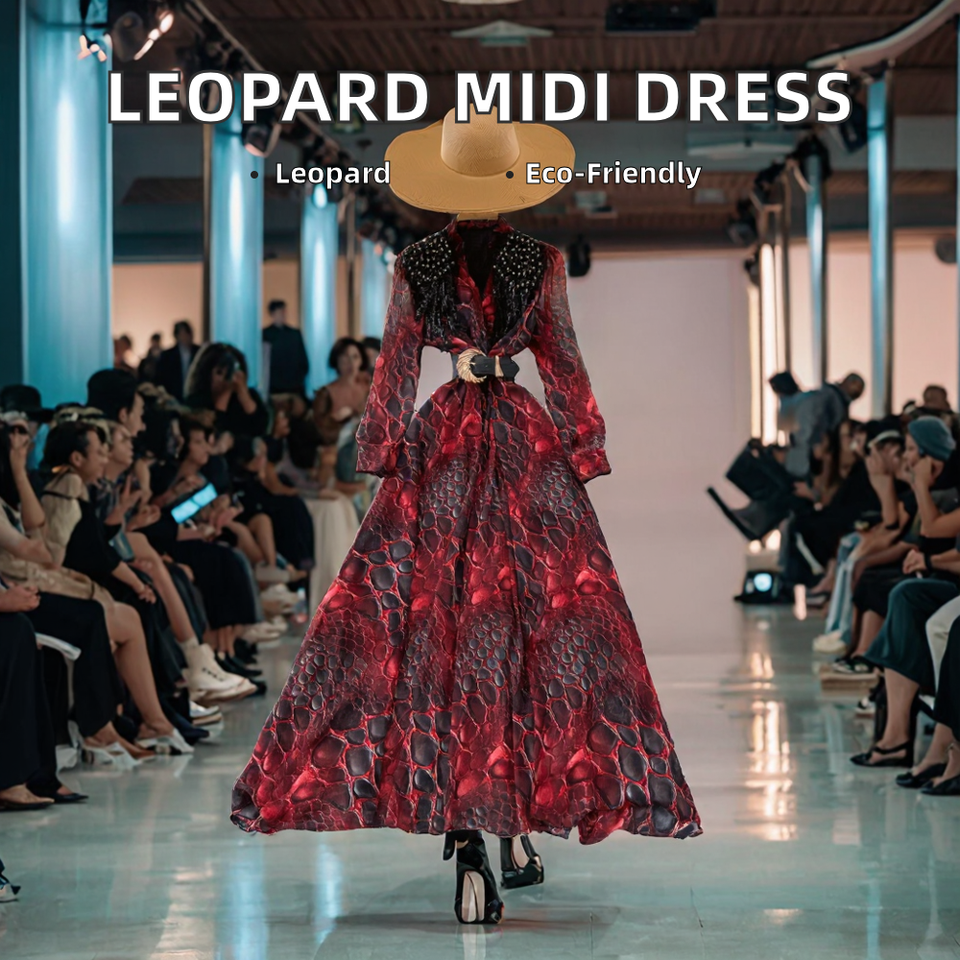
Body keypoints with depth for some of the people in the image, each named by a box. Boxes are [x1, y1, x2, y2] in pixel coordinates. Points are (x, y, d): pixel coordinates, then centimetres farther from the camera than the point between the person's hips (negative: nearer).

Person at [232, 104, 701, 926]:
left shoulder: (416, 267, 0)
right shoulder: (542, 263, -2)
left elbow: (394, 371, 3)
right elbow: (565, 367, 1)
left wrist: (382, 453, 12)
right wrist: (585, 452, 9)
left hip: (439, 455, 1)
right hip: (529, 456, 0)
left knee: (438, 625, 0)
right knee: (546, 621, 8)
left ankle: (463, 835, -12)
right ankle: (525, 825, 11)